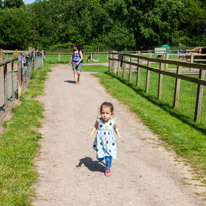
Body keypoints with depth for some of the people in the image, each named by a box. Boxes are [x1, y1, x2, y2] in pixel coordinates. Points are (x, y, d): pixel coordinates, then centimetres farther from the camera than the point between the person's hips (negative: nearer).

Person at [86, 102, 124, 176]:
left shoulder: (112, 122, -11)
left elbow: (116, 128, 11)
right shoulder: (99, 121, -13)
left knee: (108, 157, -1)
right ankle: (101, 156, 42)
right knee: (99, 158, 6)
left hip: (109, 142, 0)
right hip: (100, 142, 0)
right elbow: (95, 127, 6)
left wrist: (119, 135, 4)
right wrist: (91, 134, -3)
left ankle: (108, 169, 24)